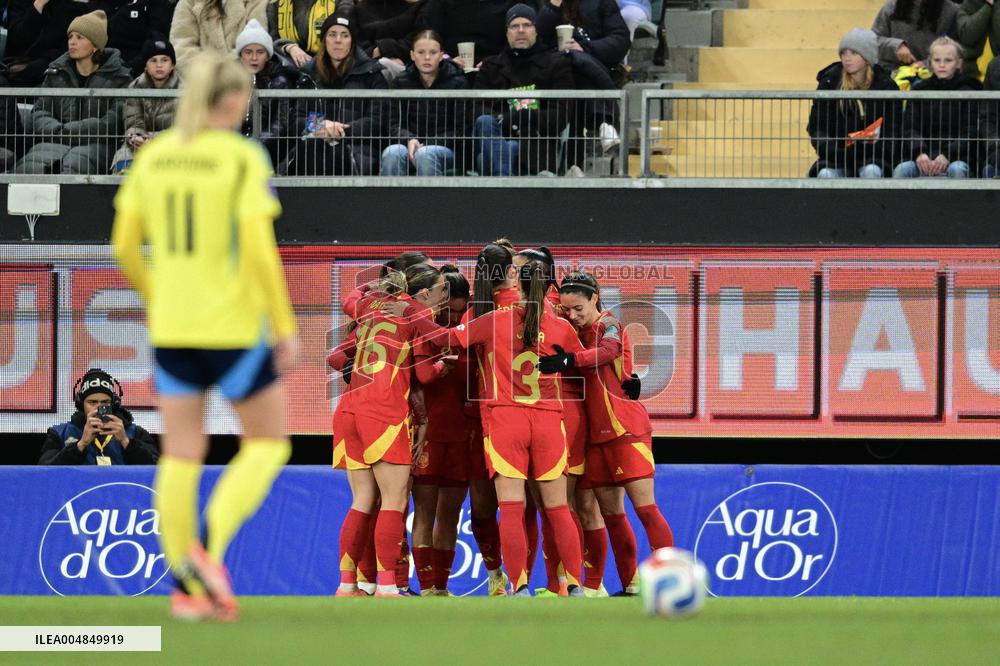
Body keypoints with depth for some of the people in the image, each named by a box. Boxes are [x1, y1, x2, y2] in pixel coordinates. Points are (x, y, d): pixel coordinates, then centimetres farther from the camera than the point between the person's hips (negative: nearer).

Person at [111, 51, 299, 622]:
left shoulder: (153, 156, 4)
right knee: (268, 442, 11)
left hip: (171, 328, 5)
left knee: (181, 455, 9)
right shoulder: (242, 158, -11)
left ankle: (185, 585, 9)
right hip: (234, 327, -5)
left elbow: (125, 245, 6)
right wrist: (286, 327, -9)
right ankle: (209, 547, -7)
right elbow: (259, 249, -17)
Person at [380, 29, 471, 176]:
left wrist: (429, 144, -15)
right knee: (391, 153, -31)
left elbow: (460, 130, -1)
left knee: (424, 155, -37)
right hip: (413, 144, 2)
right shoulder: (403, 82, 10)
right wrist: (410, 139, -16)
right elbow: (397, 124, 7)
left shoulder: (457, 82, 2)